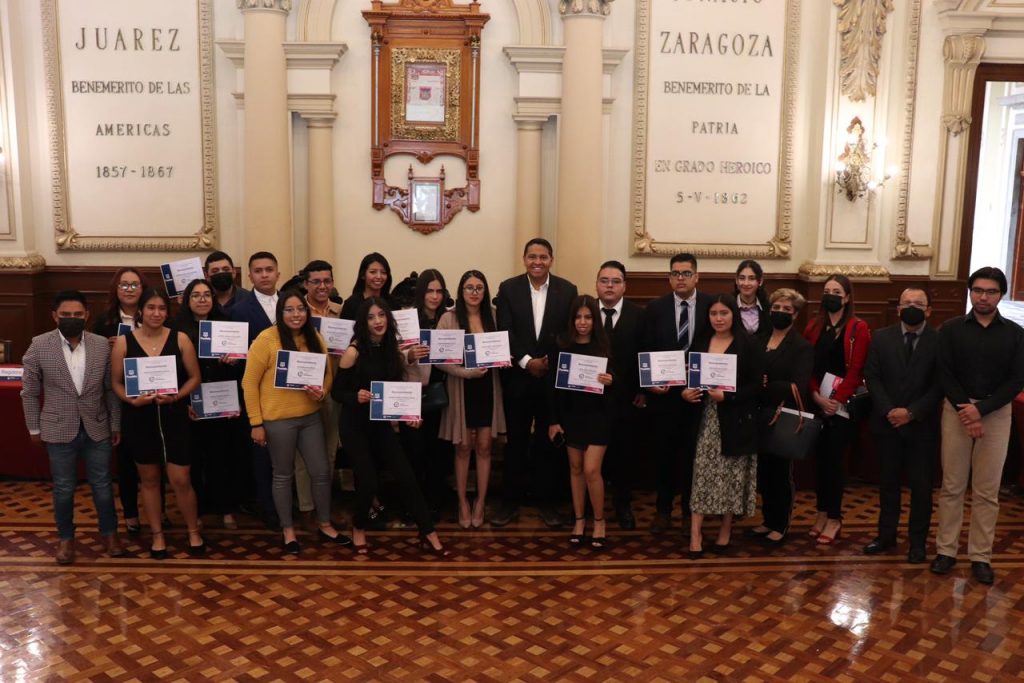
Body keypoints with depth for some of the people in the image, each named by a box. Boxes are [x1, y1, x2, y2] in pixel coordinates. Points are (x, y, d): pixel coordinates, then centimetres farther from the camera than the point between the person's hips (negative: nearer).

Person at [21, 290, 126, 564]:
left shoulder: (102, 345, -4)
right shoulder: (39, 346, -7)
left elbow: (111, 388, 3)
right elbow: (29, 392, 1)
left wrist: (115, 425, 6)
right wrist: (34, 428, 3)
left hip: (97, 428, 1)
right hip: (59, 429, -1)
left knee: (102, 485, 10)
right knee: (63, 488, 10)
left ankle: (109, 534, 27)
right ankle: (66, 538, 28)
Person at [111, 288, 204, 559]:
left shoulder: (180, 339, -3)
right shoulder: (123, 342, -3)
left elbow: (194, 378, 0)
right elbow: (116, 382, 1)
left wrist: (175, 396, -16)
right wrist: (132, 400, -16)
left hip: (174, 417, -1)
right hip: (139, 419, 1)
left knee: (181, 480, 0)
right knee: (149, 479, 13)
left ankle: (193, 532, 21)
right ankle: (157, 535, 28)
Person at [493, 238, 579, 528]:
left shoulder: (567, 290, 2)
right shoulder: (508, 288, 1)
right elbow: (505, 333, -5)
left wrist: (551, 363, -12)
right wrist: (527, 362, -14)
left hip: (554, 377, 0)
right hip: (518, 376, 0)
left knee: (548, 441, 8)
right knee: (516, 441, 8)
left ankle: (546, 501, 20)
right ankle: (511, 501, 17)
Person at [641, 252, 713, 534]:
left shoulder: (711, 306, -2)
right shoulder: (655, 308, 0)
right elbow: (646, 351, 1)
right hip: (663, 392, 1)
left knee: (693, 454, 9)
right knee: (664, 453, 10)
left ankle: (691, 511, 25)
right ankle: (663, 511, 24)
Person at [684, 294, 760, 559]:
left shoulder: (747, 345, -4)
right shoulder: (700, 343, 8)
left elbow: (756, 384, -8)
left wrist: (727, 396, -19)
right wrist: (685, 393, -8)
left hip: (735, 421, -2)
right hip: (706, 419, 3)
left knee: (732, 475, 6)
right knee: (702, 474, -2)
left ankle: (726, 530, 23)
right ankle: (695, 536, -2)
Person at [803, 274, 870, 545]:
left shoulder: (859, 328, -3)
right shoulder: (813, 327, 9)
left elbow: (856, 370, -9)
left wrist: (837, 400, -14)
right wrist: (816, 396, -9)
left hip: (843, 405, -4)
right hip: (818, 403, 4)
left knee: (834, 459, -2)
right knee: (821, 458, 8)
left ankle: (834, 518, 8)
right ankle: (822, 513, 18)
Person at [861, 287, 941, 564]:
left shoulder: (940, 341, -4)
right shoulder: (881, 337, 3)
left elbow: (940, 384, -7)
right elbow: (872, 377, 0)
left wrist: (912, 412, -15)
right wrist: (888, 411, -12)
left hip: (921, 425, -2)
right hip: (887, 423, 2)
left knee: (921, 484, 5)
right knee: (888, 482, 11)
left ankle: (917, 541, 17)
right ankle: (886, 535, 22)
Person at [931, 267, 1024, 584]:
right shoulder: (951, 329, 2)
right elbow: (945, 375, -2)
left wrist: (981, 409, -13)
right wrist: (965, 409, -13)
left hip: (996, 413, 0)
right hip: (957, 410, 0)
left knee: (987, 491, 4)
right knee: (952, 486, 4)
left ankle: (981, 556, 12)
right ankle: (946, 550, 11)